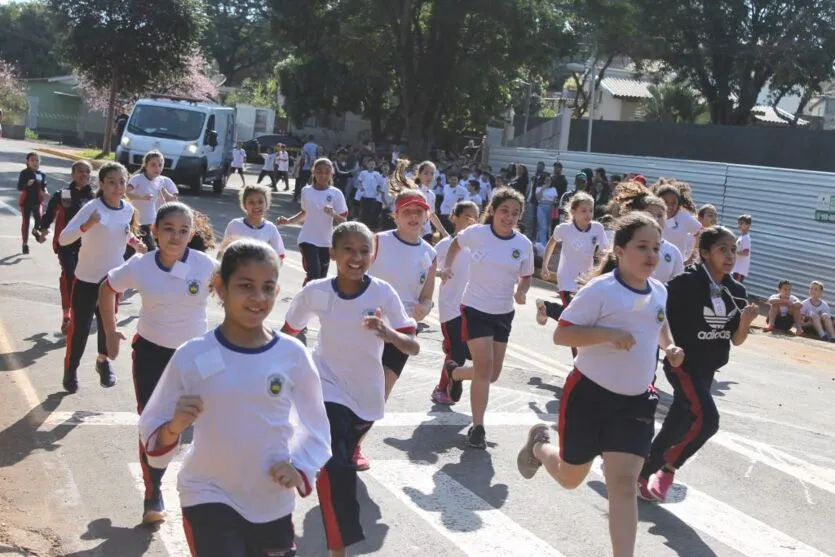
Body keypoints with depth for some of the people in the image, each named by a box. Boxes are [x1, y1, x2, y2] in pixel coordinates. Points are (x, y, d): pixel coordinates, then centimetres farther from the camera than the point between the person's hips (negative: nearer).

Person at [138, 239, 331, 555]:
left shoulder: (292, 355, -8)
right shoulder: (192, 356, -12)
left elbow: (317, 428, 3)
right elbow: (150, 429, -5)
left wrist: (301, 470, -12)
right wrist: (174, 427, -24)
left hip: (273, 505, 2)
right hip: (209, 498, -2)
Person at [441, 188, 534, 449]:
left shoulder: (524, 244, -7)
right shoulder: (476, 233, -12)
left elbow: (526, 277, 6)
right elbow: (456, 244, 10)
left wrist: (521, 292, -14)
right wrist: (447, 266, -4)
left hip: (504, 313, 4)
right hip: (476, 309, -4)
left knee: (492, 374, 11)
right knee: (484, 366, -12)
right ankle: (477, 427, 0)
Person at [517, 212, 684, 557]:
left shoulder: (659, 292, 4)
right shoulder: (600, 290, -18)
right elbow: (561, 334, -20)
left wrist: (669, 346, 6)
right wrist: (608, 335, -32)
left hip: (636, 401, 4)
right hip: (590, 394, -4)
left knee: (624, 482, -6)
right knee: (570, 477, 15)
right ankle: (539, 446, 48)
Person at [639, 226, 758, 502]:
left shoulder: (736, 291, 2)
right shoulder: (687, 282, -16)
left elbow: (736, 340, 5)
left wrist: (745, 321, -13)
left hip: (707, 368, 7)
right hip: (682, 363, -7)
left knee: (676, 426, 10)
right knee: (707, 419, -20)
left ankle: (643, 475, 26)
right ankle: (667, 469, 0)